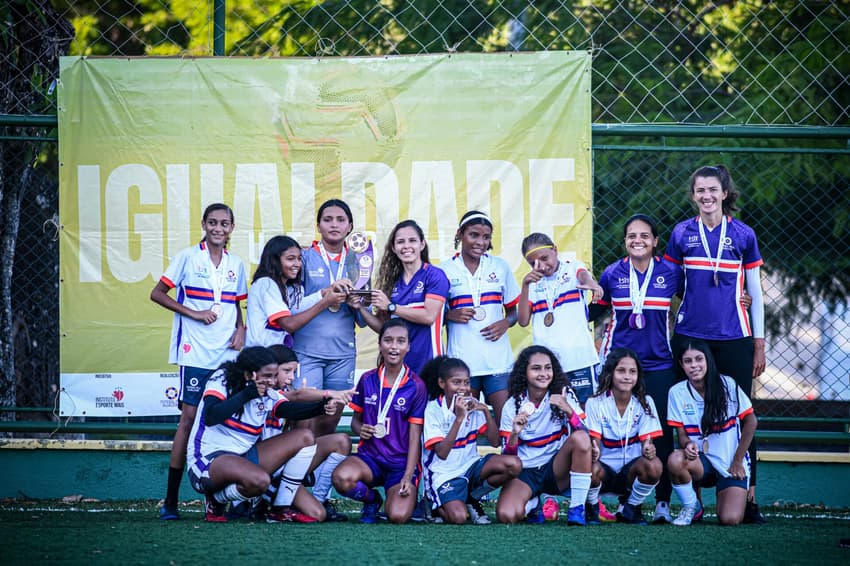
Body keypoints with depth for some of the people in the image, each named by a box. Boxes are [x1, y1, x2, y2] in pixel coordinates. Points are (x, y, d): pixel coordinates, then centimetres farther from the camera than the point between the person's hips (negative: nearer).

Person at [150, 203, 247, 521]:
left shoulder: (235, 265, 13)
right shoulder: (188, 258, 0)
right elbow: (157, 294, -1)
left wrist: (241, 330, 3)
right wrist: (194, 313, -9)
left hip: (227, 353, 5)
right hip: (196, 351, -4)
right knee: (189, 417, -8)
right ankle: (170, 500, -5)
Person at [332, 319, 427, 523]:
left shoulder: (416, 386, -3)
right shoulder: (367, 380, 4)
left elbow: (415, 436, -4)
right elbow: (356, 420, 14)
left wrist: (408, 477, -14)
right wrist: (360, 429, -12)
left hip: (402, 462, -2)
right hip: (369, 457, 2)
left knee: (398, 516, -27)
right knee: (342, 477, -34)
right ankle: (372, 500, 3)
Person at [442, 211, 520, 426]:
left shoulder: (500, 267, 10)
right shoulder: (445, 270, 4)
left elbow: (513, 311, 15)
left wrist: (506, 323, -6)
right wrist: (451, 315, -10)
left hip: (498, 358, 1)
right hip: (462, 359, -1)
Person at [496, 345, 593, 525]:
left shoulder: (564, 395, -2)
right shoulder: (512, 406, -1)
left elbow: (584, 435, -13)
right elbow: (507, 456, -2)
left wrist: (569, 411, -30)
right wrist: (515, 434, -23)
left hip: (556, 470, 0)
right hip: (525, 472, 0)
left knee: (580, 438, -30)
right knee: (506, 515, -29)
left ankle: (577, 509, -19)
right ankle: (532, 503, 10)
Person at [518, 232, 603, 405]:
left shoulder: (572, 268, 4)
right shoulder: (533, 283, 13)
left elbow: (584, 275, -21)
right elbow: (523, 320, 5)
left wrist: (591, 284, -46)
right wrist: (525, 285, -5)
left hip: (578, 358, -3)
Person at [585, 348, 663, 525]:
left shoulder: (645, 403, -1)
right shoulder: (595, 403, -5)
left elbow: (646, 441, -8)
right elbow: (594, 443, -11)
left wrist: (648, 450, -33)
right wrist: (593, 452, -37)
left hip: (631, 470, 2)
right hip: (605, 467, -2)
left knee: (654, 466, -32)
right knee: (592, 468, -37)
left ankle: (630, 509, -3)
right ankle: (591, 508, -2)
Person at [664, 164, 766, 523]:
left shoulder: (742, 235, 3)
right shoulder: (681, 234, 5)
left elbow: (755, 292, 7)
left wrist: (759, 344, 4)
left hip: (734, 338, -1)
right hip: (690, 335, 1)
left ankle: (748, 498, 1)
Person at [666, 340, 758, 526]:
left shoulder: (727, 385, -9)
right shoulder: (677, 392, -3)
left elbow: (751, 422, -1)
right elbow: (681, 434, 0)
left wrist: (737, 461, -3)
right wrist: (688, 444, -25)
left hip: (731, 465, -2)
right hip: (701, 462, 2)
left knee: (730, 520, -23)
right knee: (675, 460, -35)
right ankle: (691, 507, -5)